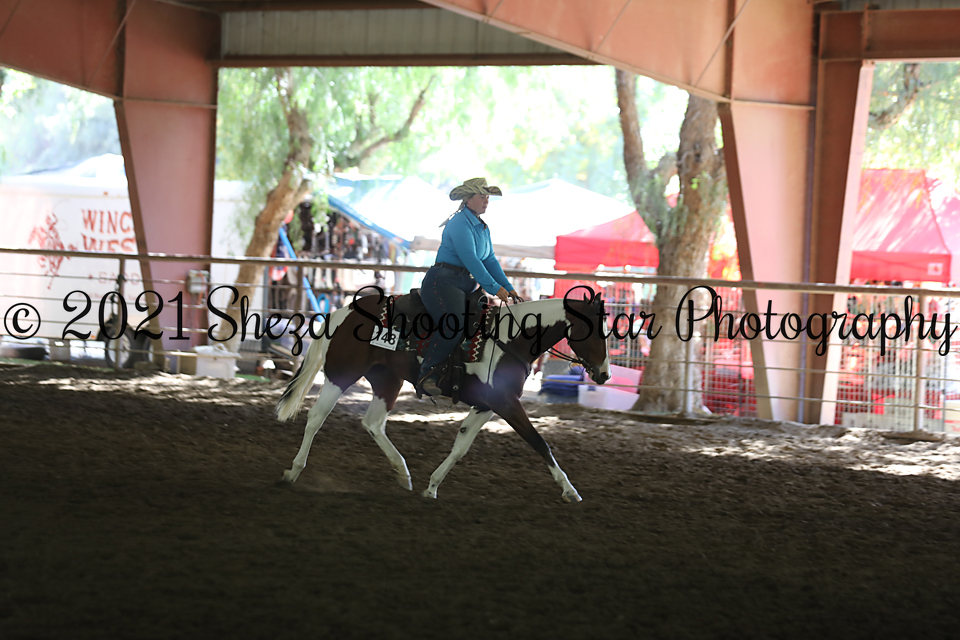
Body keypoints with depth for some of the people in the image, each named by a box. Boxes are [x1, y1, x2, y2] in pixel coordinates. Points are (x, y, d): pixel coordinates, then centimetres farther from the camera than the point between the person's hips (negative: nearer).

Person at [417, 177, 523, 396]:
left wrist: (507, 287, 4)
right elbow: (469, 259, -21)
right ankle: (427, 375, -25)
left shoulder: (482, 228, 18)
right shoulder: (460, 223, -13)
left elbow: (489, 260, 17)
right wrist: (494, 288, -23)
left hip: (465, 285, 10)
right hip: (442, 281, -10)